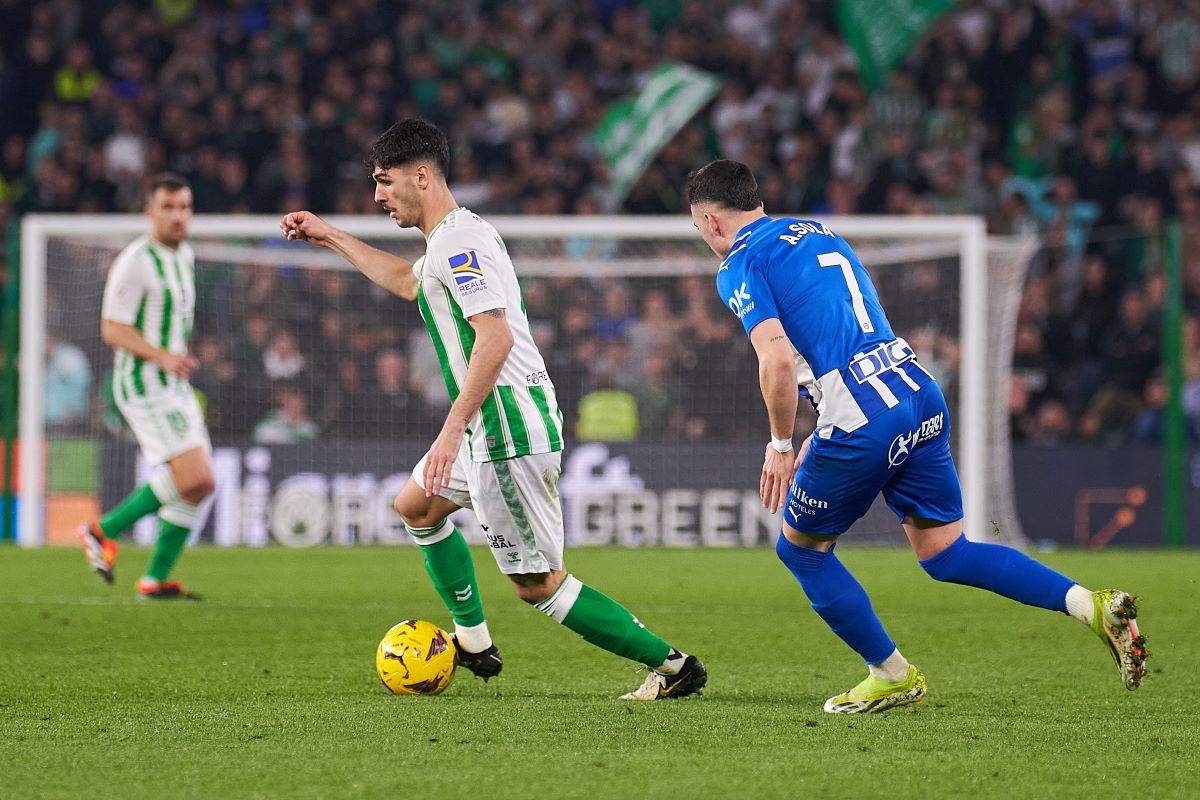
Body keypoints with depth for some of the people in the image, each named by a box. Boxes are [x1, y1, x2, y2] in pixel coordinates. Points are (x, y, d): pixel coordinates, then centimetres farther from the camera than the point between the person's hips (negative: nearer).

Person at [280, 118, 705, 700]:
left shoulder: (457, 240, -15)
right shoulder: (451, 238, 17)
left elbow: (495, 338, -26)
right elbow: (408, 282, 41)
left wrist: (452, 430, -28)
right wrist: (329, 236, 45)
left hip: (511, 427, -11)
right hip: (492, 427, 11)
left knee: (537, 584, -9)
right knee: (415, 505, 28)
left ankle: (672, 665, -10)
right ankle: (473, 642, 32)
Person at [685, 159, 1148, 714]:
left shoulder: (739, 265, -2)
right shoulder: (819, 235, 24)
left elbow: (777, 359, -17)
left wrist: (781, 445, -4)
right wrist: (821, 437, 27)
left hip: (861, 421, -8)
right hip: (920, 392, 8)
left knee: (800, 549, 15)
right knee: (944, 554, 13)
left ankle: (892, 676, 20)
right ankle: (1090, 604, -3)